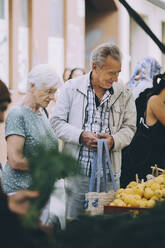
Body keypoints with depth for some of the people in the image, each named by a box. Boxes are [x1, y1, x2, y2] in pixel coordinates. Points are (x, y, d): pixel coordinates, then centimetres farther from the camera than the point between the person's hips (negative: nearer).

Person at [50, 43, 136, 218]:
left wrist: (113, 140, -11)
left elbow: (129, 128, 10)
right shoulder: (71, 88, 2)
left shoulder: (124, 94, 7)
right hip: (76, 170, -1)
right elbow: (57, 122, 2)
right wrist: (81, 136, -14)